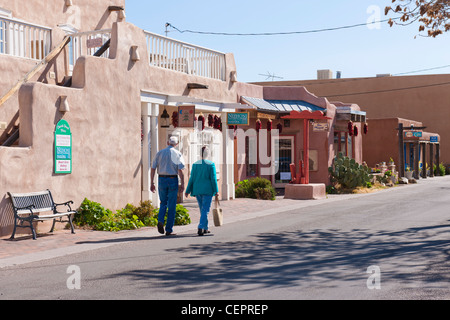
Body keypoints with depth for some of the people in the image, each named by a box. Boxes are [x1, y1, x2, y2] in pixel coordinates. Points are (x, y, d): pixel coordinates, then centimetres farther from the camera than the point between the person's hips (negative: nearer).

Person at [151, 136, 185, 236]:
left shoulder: (160, 153, 7)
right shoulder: (177, 154, -1)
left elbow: (153, 168, 4)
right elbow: (180, 170, -10)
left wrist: (152, 183, 7)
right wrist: (182, 184, -8)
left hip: (161, 180, 3)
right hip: (173, 179, -3)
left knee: (163, 203, 17)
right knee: (171, 206, 4)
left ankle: (160, 221, -9)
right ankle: (169, 230, 5)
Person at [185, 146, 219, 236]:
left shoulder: (195, 164, 4)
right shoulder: (211, 164, -6)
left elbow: (192, 179, 4)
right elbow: (213, 179, -8)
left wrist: (188, 191, 9)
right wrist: (216, 191, -3)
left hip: (197, 190, 4)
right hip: (207, 190, -4)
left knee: (203, 209, 17)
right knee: (205, 210, -3)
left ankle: (205, 228, 24)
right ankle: (200, 228, -16)